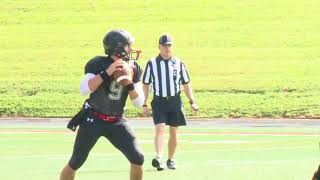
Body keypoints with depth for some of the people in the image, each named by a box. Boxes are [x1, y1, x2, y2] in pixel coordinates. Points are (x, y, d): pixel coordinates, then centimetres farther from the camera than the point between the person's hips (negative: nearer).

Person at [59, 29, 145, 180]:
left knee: (137, 158, -9)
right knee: (75, 163, 2)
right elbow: (84, 90, -29)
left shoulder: (133, 69, -3)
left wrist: (130, 84, -21)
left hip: (116, 122, 3)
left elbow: (139, 103, -3)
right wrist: (106, 73, -35)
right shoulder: (98, 64, -16)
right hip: (93, 120, -3)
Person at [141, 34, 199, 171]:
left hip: (175, 102, 2)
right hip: (159, 102, -2)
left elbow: (186, 84, 11)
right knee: (159, 129, -17)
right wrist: (144, 105, 1)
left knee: (173, 133, 6)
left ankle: (170, 160, 19)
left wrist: (192, 102, 2)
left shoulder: (178, 63, 6)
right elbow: (145, 85, 7)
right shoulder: (152, 64, 2)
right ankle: (158, 158, -31)